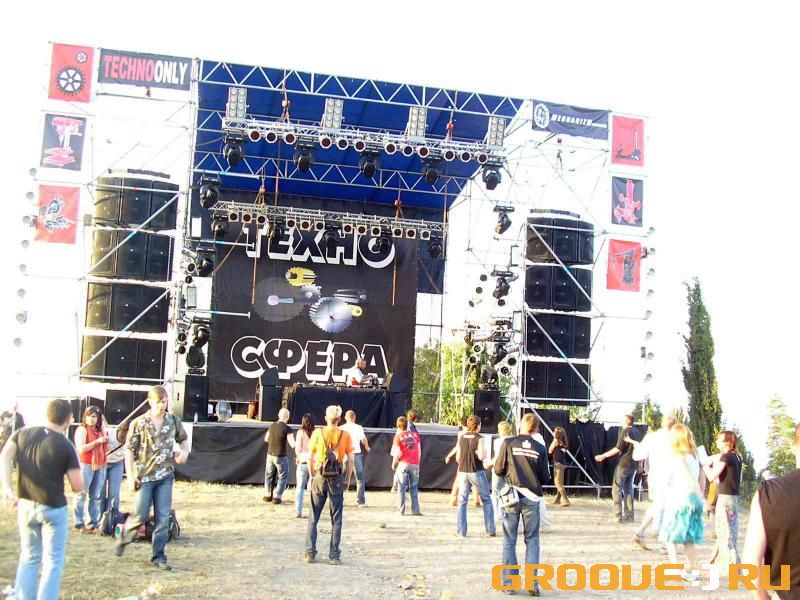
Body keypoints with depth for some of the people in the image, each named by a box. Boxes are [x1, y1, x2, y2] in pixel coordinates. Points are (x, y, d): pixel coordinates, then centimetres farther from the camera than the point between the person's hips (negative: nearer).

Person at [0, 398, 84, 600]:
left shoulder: (22, 434, 2)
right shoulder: (66, 447, -12)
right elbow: (78, 487, -12)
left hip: (25, 505, 5)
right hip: (53, 508, -5)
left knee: (29, 558, 18)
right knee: (52, 561, 6)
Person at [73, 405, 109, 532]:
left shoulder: (101, 430, 14)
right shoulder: (82, 429, -5)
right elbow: (81, 448, -15)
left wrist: (106, 440, 5)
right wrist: (97, 441, -18)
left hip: (100, 465, 6)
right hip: (86, 465, -6)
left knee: (96, 496, 9)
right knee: (82, 495, -2)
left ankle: (94, 522, 14)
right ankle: (79, 522, 3)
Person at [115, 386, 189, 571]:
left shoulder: (173, 421, 2)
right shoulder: (139, 423, -7)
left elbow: (183, 439, 17)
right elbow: (129, 451, -5)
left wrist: (184, 451, -5)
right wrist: (130, 476, -9)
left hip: (165, 476, 3)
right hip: (144, 476, -3)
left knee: (163, 517, 2)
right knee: (140, 515, 0)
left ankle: (158, 556, 12)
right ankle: (124, 538, 30)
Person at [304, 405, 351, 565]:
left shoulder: (317, 433, -1)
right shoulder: (345, 435, -2)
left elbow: (310, 458, 0)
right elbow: (350, 460, -1)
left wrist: (312, 475, 11)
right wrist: (347, 480, 7)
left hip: (319, 477, 1)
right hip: (337, 478, 0)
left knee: (314, 517, 11)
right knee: (336, 519, 7)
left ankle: (310, 553, 11)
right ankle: (334, 556, 7)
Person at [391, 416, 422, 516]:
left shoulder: (398, 437, -5)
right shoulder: (415, 434, 6)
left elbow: (397, 453, -8)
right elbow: (419, 450, 7)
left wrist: (393, 464, 6)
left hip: (403, 463, -3)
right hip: (415, 464, 3)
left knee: (402, 487, 5)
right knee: (414, 488, 10)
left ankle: (401, 510, 7)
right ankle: (415, 510, 7)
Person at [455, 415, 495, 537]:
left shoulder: (461, 438, 4)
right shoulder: (479, 438, -8)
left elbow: (458, 458, 6)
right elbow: (481, 456, -17)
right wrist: (484, 453, 4)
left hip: (463, 472, 3)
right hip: (477, 472, -3)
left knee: (462, 502, 7)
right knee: (486, 500, 10)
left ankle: (461, 531, 3)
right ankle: (490, 530, 9)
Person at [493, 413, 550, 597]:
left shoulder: (508, 443, -5)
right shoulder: (540, 448, -2)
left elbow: (498, 470, -2)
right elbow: (545, 477, 2)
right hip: (532, 497, 1)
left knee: (509, 541, 8)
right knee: (532, 541, 10)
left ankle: (509, 582, 10)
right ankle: (533, 583, 7)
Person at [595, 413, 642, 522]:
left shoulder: (625, 431, -13)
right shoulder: (637, 432, 10)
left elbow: (618, 449, -17)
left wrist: (602, 456, -12)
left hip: (623, 464, -7)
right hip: (633, 465, 7)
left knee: (616, 489, -1)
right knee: (628, 489, 14)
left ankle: (619, 515, -7)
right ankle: (629, 515, 12)